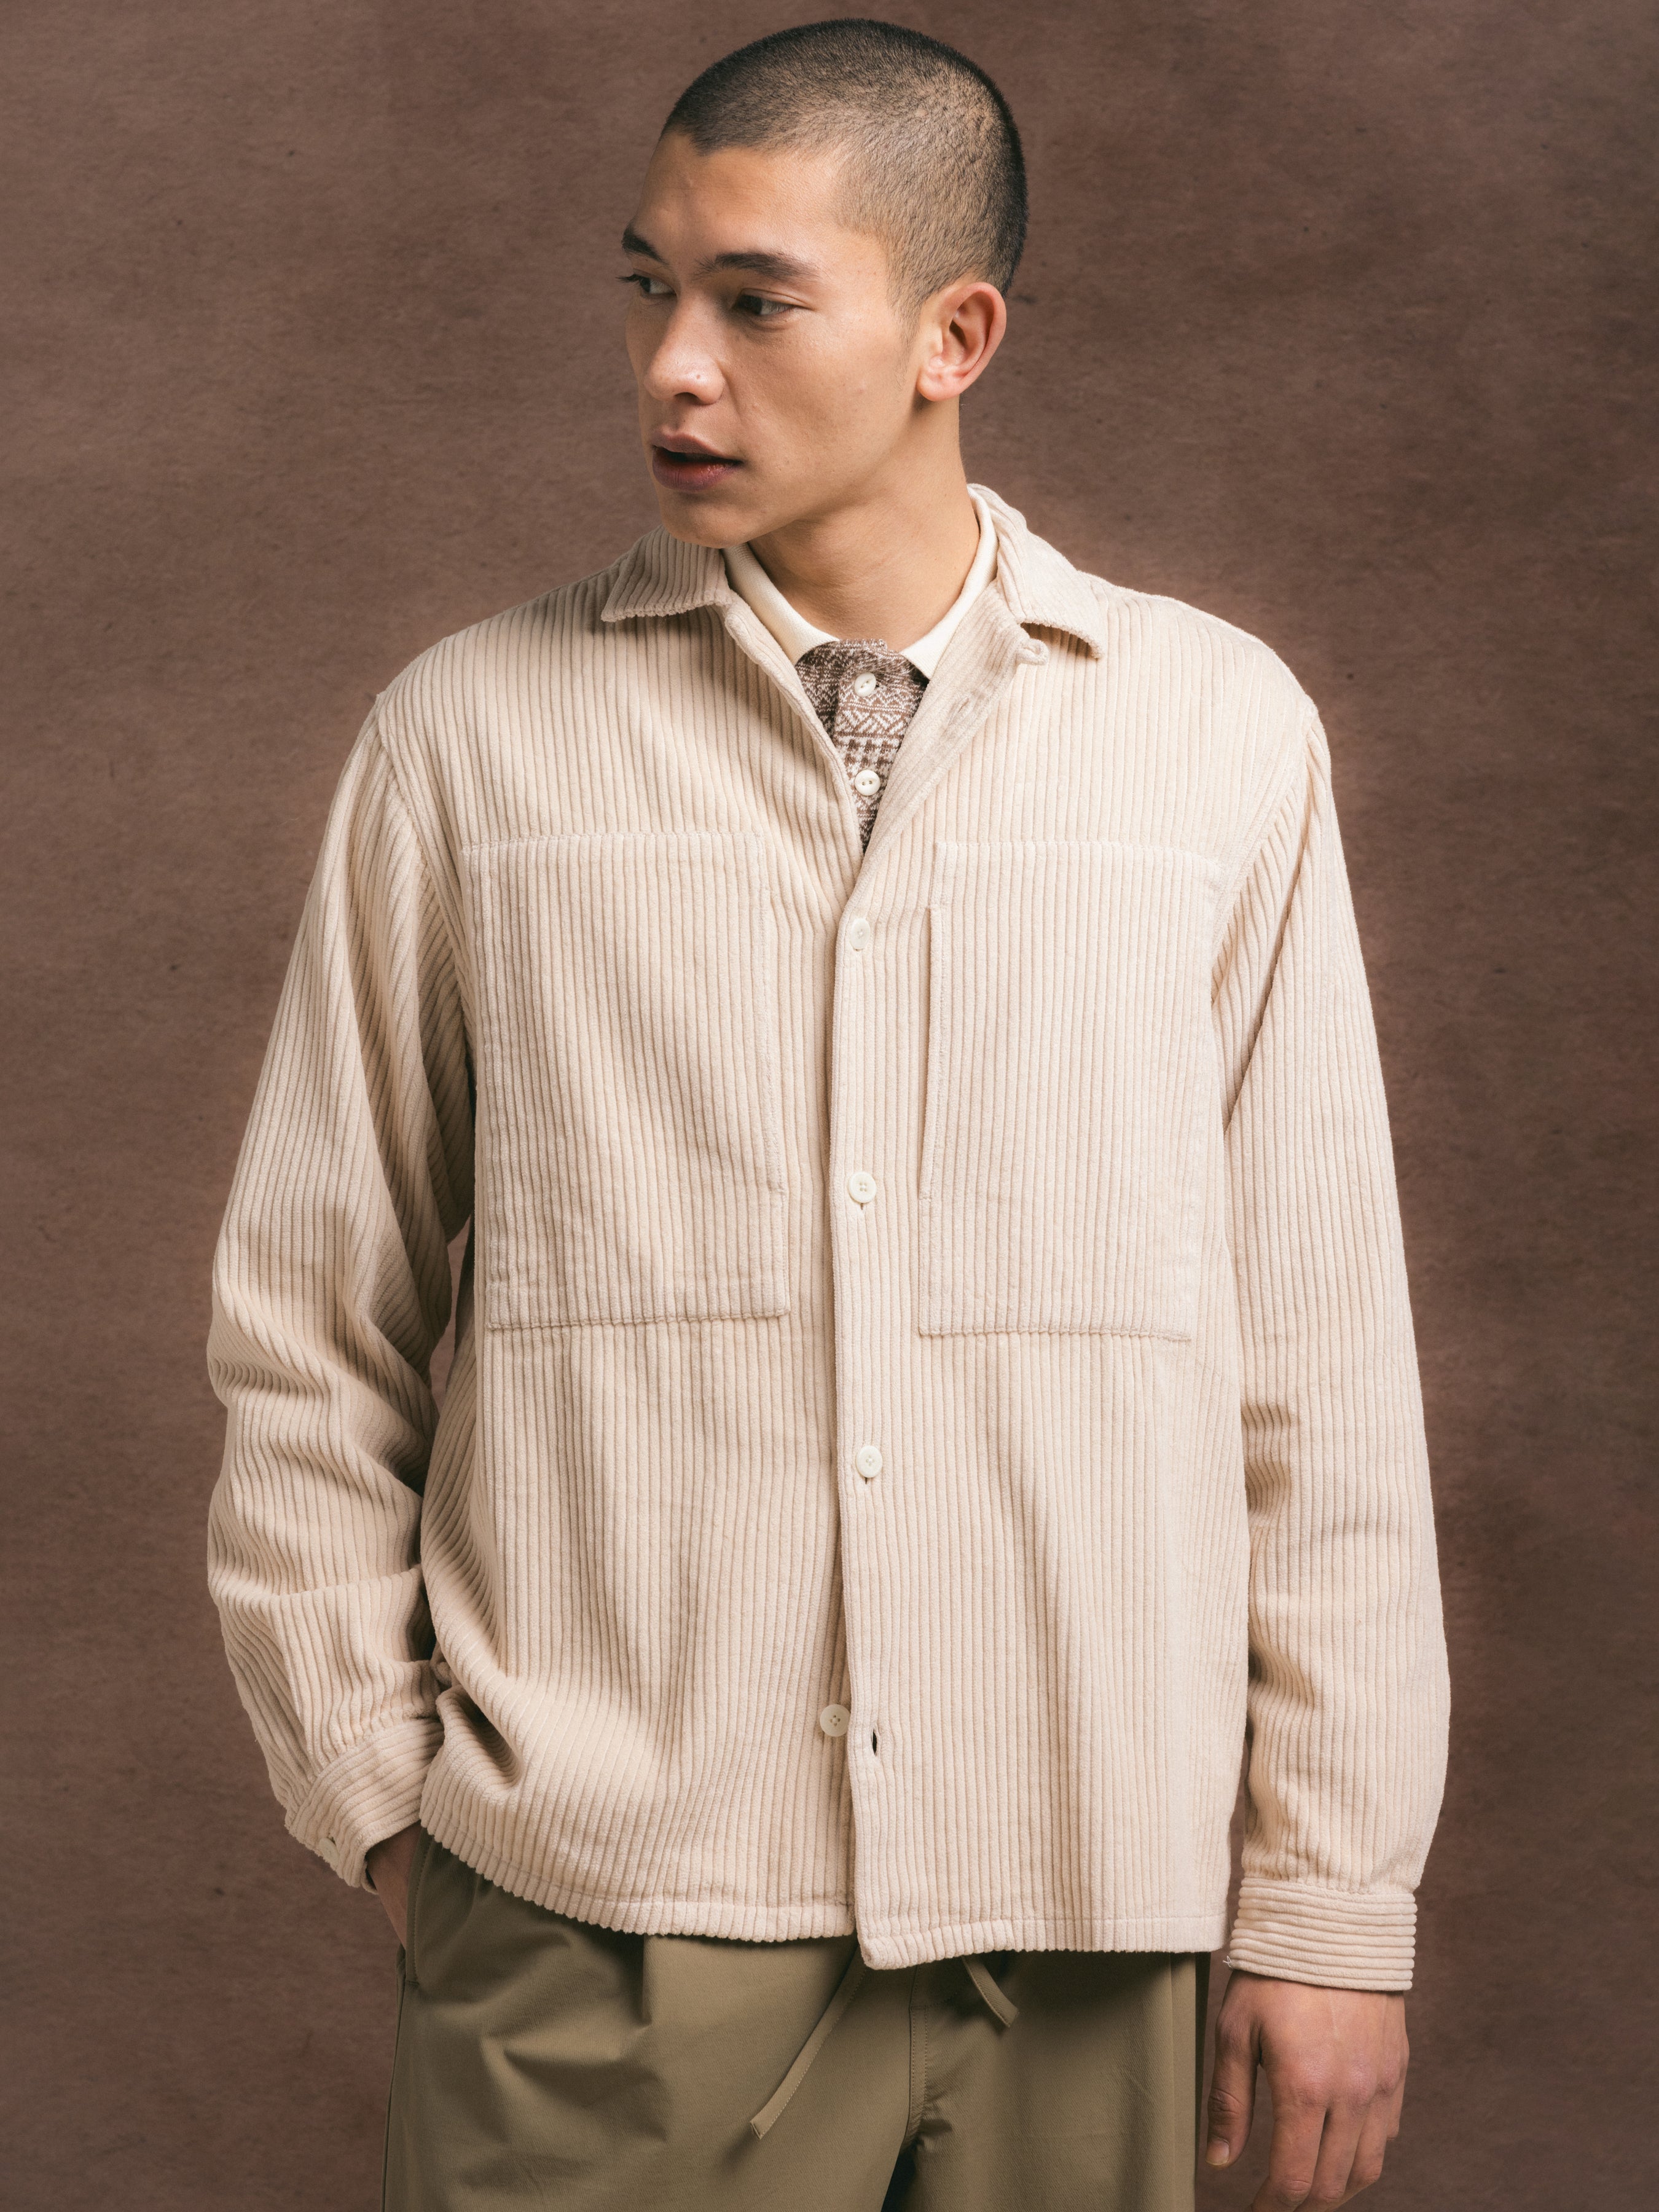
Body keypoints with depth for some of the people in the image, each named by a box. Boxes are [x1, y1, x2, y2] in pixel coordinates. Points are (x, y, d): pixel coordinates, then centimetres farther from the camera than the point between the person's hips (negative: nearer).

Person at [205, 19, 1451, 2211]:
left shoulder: (1221, 730, 2)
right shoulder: (473, 733, 2)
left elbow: (1323, 1358, 3)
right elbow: (305, 1334, 7)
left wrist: (1335, 1899, 3)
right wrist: (382, 1788, 5)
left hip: (1083, 1917, 1)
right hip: (600, 1930, 0)